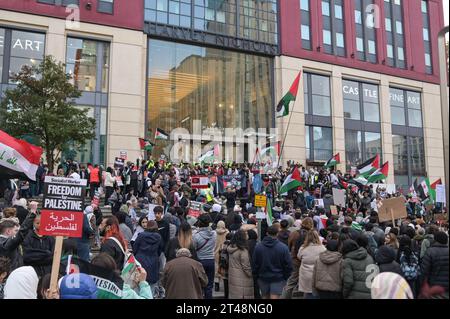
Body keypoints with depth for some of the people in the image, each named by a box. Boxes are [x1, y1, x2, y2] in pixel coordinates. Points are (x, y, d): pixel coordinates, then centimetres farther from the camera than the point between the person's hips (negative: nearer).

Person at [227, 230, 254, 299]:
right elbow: (246, 267, -17)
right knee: (242, 296, -1)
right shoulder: (243, 250, -19)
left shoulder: (231, 248, 5)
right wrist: (251, 275, -2)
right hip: (242, 279, -8)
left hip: (232, 277, 8)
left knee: (234, 295, 13)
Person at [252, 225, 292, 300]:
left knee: (265, 297, 17)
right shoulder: (283, 247, -13)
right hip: (278, 279, -2)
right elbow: (288, 265, -7)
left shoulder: (258, 246, -6)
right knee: (274, 297, -3)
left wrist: (256, 276, 12)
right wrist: (285, 277, 7)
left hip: (263, 277, 3)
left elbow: (254, 264, 0)